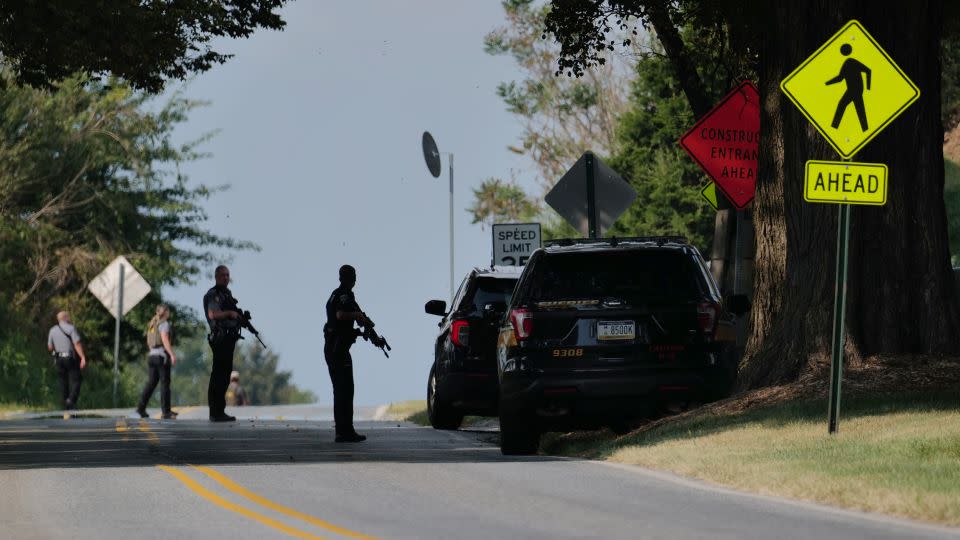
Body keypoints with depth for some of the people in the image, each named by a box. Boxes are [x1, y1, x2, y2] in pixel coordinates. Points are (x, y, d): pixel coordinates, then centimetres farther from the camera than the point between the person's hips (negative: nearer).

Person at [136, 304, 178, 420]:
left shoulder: (152, 325, 17)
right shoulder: (164, 324, -8)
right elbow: (165, 339, -19)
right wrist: (172, 355, -23)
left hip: (151, 355, 8)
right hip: (162, 355, -8)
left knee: (151, 383, 10)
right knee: (165, 383, -5)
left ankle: (141, 407, 0)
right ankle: (166, 411, -8)